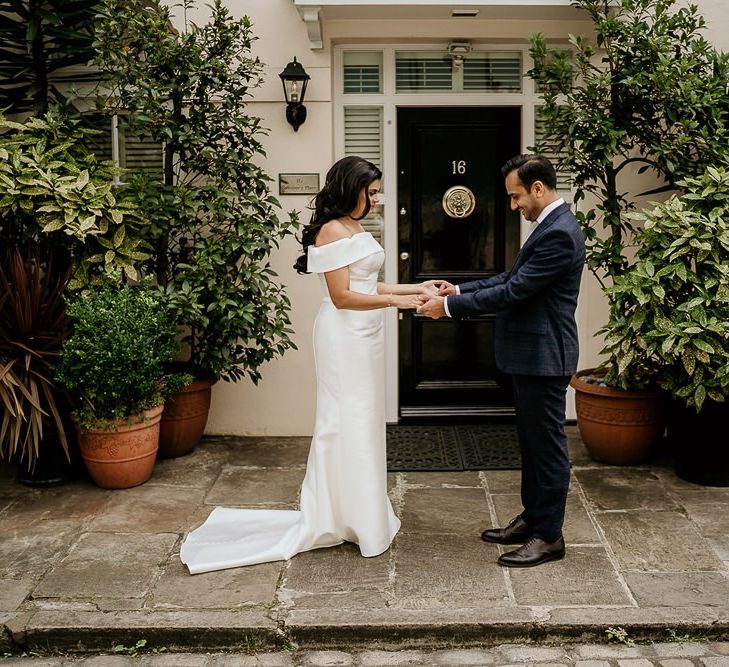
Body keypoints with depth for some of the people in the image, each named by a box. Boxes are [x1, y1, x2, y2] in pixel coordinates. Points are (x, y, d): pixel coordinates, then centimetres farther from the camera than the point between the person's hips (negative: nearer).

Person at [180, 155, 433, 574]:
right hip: (345, 336, -10)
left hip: (366, 335, 10)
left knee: (364, 421, 14)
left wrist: (415, 288, 10)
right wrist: (396, 301, -20)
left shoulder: (357, 229, 14)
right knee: (347, 423, -2)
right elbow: (343, 296, -19)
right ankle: (345, 519, 9)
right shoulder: (331, 231, -14)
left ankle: (360, 513, 26)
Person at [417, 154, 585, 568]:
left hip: (544, 358, -10)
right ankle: (533, 519, 30)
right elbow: (512, 278, 15)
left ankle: (549, 536, 11)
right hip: (531, 354, 10)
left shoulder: (559, 233, -21)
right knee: (532, 442, 18)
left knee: (547, 444, 0)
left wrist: (451, 307, -17)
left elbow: (513, 293, -23)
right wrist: (459, 290, 5)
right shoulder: (550, 226, 12)